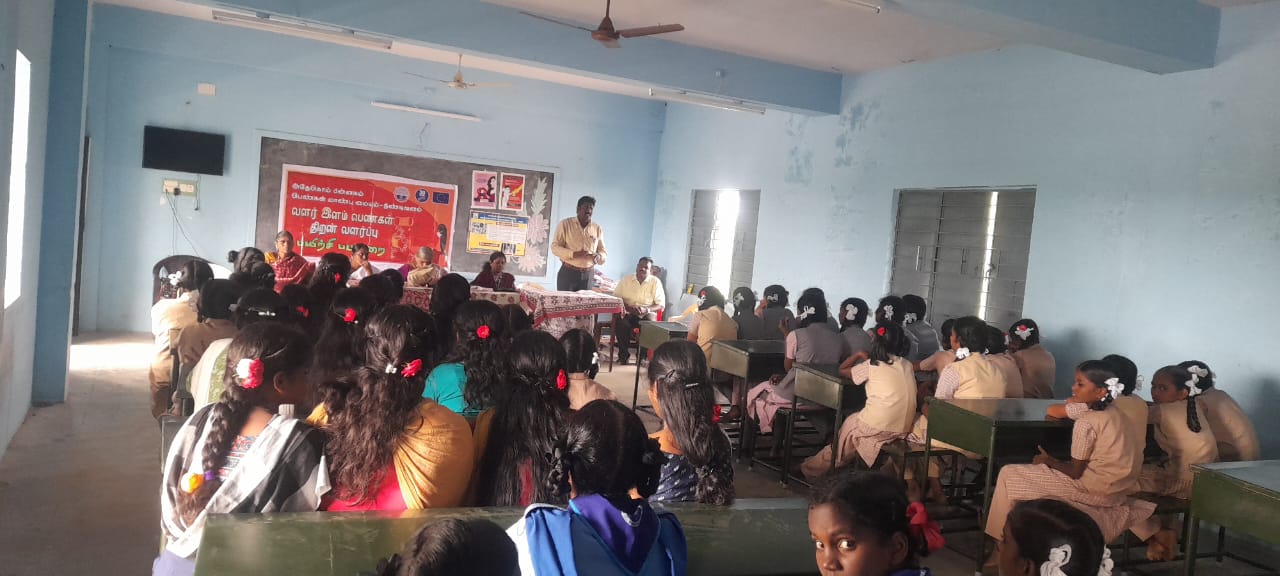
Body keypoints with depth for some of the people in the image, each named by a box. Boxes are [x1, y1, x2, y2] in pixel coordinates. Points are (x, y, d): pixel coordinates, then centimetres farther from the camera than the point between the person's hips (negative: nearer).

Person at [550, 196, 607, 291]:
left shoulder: (597, 229, 8)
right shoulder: (565, 224, -2)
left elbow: (604, 252, 13)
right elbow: (555, 247, -5)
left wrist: (599, 256, -12)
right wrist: (574, 254, -21)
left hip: (588, 275, 3)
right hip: (568, 273, -3)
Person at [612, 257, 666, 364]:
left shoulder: (655, 282, 2)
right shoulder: (626, 279, 5)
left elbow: (661, 305, 0)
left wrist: (646, 310, -19)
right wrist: (629, 307, -16)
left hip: (646, 314, 0)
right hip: (628, 313, 1)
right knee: (621, 322, -33)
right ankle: (623, 355, -13)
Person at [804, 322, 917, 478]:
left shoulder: (872, 366, -6)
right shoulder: (907, 365, 7)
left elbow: (842, 370, 6)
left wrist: (859, 355, 20)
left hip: (879, 428, -5)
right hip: (904, 428, 5)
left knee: (849, 423, 24)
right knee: (856, 421, 28)